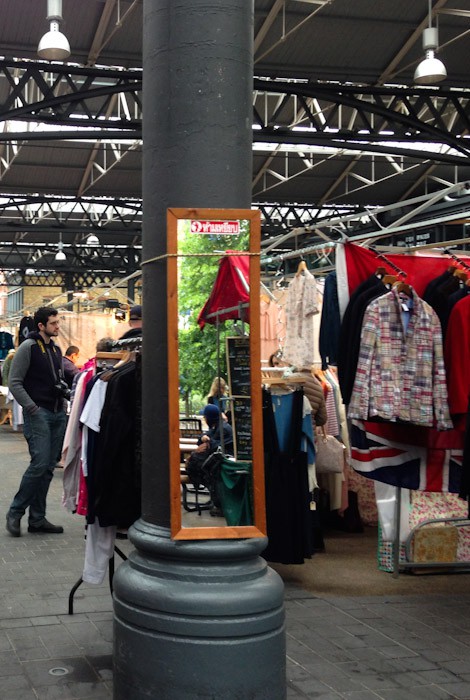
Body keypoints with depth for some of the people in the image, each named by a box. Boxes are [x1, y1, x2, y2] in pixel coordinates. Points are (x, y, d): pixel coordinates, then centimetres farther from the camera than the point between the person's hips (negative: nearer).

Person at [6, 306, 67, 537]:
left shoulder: (56, 349, 16)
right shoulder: (28, 347, -6)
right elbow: (14, 383, -10)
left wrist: (64, 404, 9)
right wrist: (32, 408, -16)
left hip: (57, 414, 7)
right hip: (38, 414, -7)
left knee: (48, 468, 6)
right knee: (39, 463, -14)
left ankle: (37, 519, 12)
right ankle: (15, 512, 1)